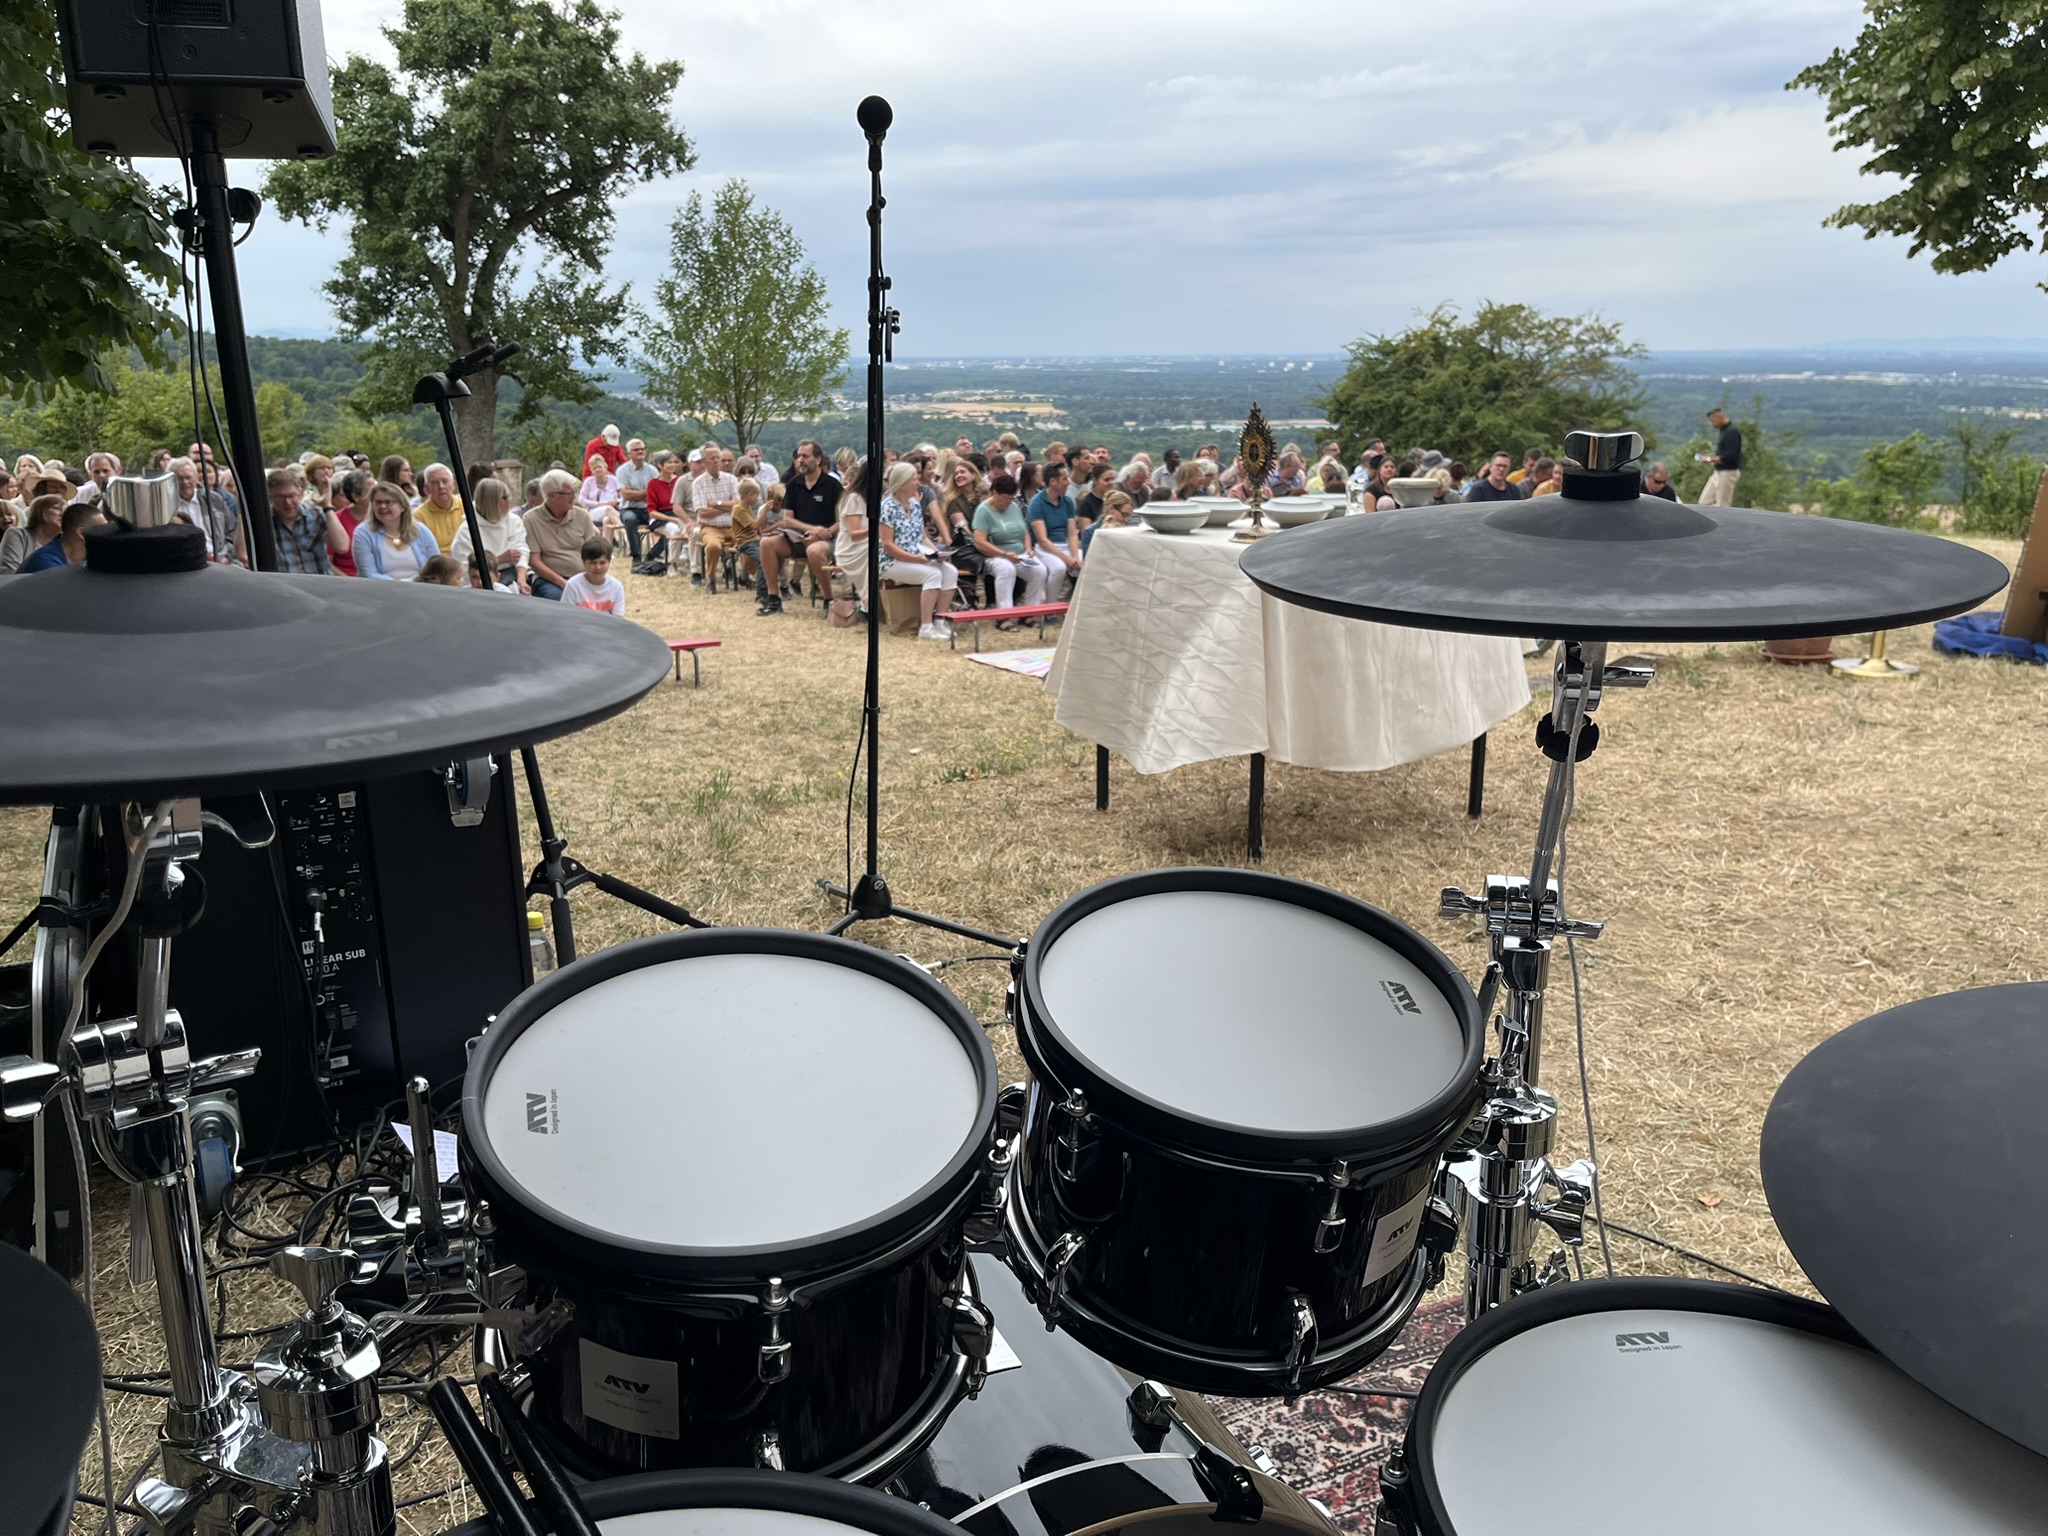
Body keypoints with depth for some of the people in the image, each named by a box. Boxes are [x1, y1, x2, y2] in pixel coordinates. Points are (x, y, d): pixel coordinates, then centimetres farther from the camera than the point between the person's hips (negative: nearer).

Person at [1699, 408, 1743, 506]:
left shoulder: (1732, 432, -19)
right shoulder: (1721, 430, 10)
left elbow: (1729, 457, -24)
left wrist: (1710, 459, -14)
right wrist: (1709, 456, 6)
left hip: (1728, 473, -10)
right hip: (1718, 472, 10)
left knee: (1722, 507, -5)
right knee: (1705, 502, 9)